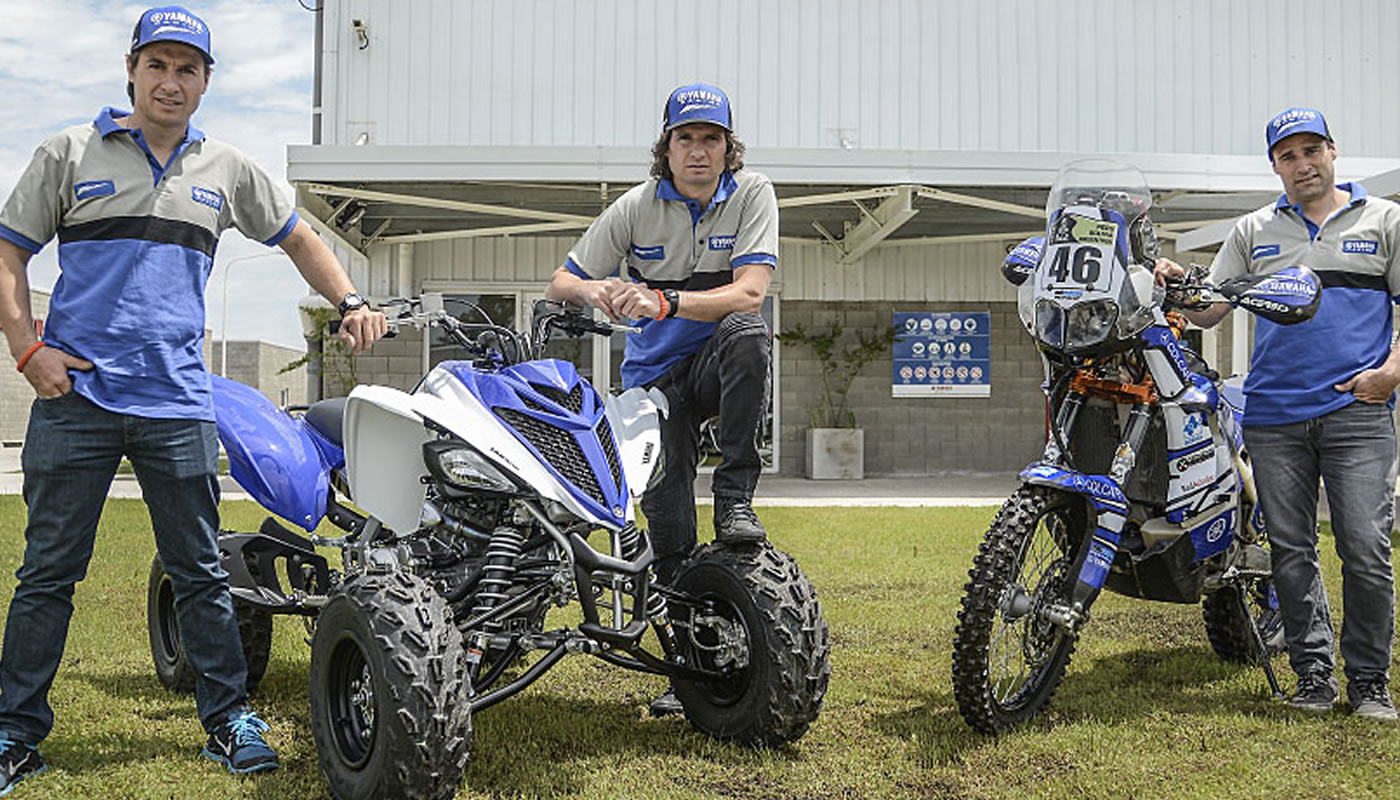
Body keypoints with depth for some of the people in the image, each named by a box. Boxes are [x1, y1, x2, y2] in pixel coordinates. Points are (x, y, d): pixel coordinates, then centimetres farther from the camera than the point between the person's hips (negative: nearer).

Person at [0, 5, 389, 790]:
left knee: (201, 572, 6)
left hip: (177, 401, 2)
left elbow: (299, 237, 23)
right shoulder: (72, 152, 6)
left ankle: (229, 716, 17)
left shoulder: (228, 169, 13)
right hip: (76, 395, -1)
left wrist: (351, 301, 8)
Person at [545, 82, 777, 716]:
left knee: (747, 331, -36)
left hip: (719, 362, -1)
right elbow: (560, 283, 1)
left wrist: (664, 301, -34)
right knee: (665, 506, -8)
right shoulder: (638, 206, -1)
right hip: (656, 372, 1)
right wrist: (597, 291, -24)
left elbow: (749, 292, -20)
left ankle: (735, 496, -27)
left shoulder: (752, 194, -6)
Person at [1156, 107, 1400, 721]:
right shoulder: (1252, 232, 16)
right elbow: (1208, 310, 11)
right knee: (1291, 551, 4)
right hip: (1274, 417, 2)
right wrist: (1177, 286, -9)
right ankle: (1313, 675, 15)